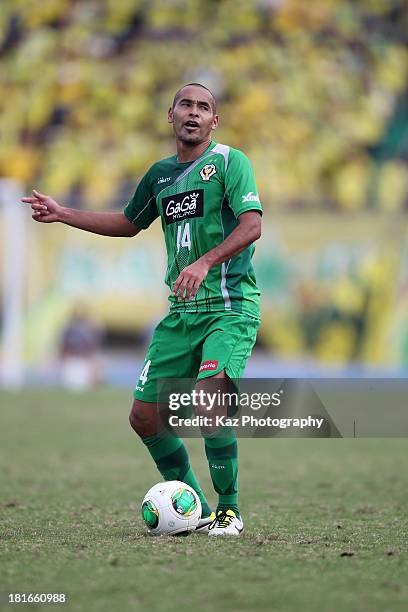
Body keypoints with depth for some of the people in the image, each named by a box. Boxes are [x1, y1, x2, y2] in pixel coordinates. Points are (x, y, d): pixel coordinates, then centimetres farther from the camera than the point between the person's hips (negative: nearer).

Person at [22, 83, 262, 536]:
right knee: (144, 416, 1)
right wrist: (62, 215, 28)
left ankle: (229, 510, -10)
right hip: (181, 312, 7)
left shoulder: (229, 161, -3)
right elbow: (129, 223, 32)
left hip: (230, 307, -7)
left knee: (207, 400, -26)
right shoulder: (160, 174, 16)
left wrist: (205, 262, -29)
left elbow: (251, 226, -16)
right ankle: (194, 510, 16)